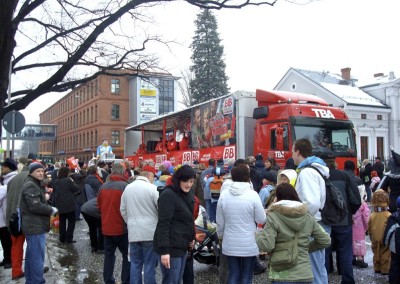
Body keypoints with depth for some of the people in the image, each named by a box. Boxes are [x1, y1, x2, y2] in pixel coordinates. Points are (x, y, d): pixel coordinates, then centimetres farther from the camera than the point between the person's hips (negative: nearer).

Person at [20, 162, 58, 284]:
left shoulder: (34, 184, 18)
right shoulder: (31, 186, -16)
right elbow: (36, 206, -24)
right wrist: (52, 210, -12)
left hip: (33, 225, 11)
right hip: (35, 226, -11)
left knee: (31, 255, 18)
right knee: (37, 257, -6)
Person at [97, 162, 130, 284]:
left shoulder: (103, 186, 2)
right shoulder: (124, 186, -16)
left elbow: (99, 206, 12)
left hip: (106, 227, 5)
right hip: (121, 227, -5)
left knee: (109, 255, 14)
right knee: (127, 255, 7)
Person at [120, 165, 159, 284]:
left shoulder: (127, 188, 8)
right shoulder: (152, 188, -12)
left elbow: (123, 210, 14)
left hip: (133, 232, 5)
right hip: (150, 232, -5)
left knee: (135, 264, 13)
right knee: (149, 264, 3)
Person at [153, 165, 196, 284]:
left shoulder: (188, 194, 10)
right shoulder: (168, 195, -17)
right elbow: (163, 224, -22)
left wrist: (192, 237, 16)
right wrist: (164, 250, -26)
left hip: (182, 245, 8)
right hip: (171, 247, -8)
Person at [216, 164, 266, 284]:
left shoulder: (224, 194, -5)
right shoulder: (252, 195, -15)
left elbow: (220, 221, 3)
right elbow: (261, 220, -9)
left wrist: (220, 235, 19)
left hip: (230, 244, 3)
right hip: (249, 244, -3)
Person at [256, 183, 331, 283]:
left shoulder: (273, 216, -10)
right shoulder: (308, 217, 5)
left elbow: (266, 245, -17)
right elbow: (325, 240, 10)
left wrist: (257, 235, 2)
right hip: (305, 275, 4)